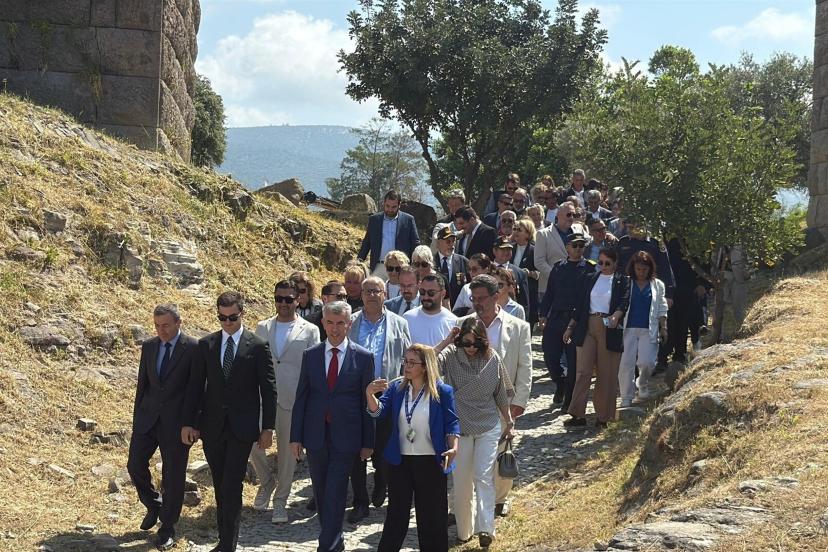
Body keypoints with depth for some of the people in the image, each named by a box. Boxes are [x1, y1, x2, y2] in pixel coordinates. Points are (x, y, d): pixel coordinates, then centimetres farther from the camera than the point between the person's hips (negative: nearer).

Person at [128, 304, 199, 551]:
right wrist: (137, 417, 12)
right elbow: (142, 383, 12)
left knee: (173, 475, 4)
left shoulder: (193, 348, -10)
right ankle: (153, 506, 31)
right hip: (148, 417, 5)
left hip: (176, 420, -5)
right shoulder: (149, 346, 6)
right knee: (135, 464, 4)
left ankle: (168, 528, 18)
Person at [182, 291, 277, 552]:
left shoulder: (258, 346, -4)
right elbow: (196, 385, 6)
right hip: (212, 426, 3)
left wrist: (268, 428, -3)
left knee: (232, 487, -9)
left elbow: (269, 390, -2)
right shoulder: (206, 344, 5)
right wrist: (189, 422, 1)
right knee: (220, 487, 11)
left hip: (241, 427, -3)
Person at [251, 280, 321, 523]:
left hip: (293, 400, -2)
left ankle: (280, 500, 19)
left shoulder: (310, 331, 1)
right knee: (253, 443, -4)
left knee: (287, 451, 5)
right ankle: (266, 482, 24)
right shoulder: (262, 328, 9)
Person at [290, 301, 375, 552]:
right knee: (321, 494, 13)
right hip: (315, 435, 3)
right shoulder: (310, 355, 5)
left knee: (335, 495, -7)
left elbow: (367, 401, 0)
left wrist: (367, 442, 0)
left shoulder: (363, 357, -2)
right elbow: (301, 398, 7)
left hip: (345, 437, -3)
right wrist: (295, 437, 2)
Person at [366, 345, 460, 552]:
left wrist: (453, 447, -20)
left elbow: (451, 423, -5)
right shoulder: (396, 388, 3)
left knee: (432, 515, 7)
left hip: (430, 463, -3)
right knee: (396, 513, 13)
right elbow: (379, 412, -7)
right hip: (400, 461, 3)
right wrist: (370, 394, -26)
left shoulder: (442, 391, -6)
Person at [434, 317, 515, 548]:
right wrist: (447, 341, -26)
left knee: (483, 477, -7)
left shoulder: (492, 359, -4)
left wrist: (509, 422, 13)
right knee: (461, 480, 8)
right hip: (459, 427, 0)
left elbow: (501, 395, 7)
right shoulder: (451, 356, -10)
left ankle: (485, 528, -9)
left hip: (489, 427, 0)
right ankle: (464, 528, 21)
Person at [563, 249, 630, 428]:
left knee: (606, 374, 2)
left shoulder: (622, 281, 5)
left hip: (609, 329, -2)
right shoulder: (590, 280, 14)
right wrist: (570, 327, 12)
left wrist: (615, 316, -30)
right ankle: (578, 415, -6)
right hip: (587, 327, 2)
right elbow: (579, 305, 15)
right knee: (583, 370, -5)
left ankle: (603, 417, 10)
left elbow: (624, 302, -10)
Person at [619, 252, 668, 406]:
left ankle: (643, 385, 21)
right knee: (625, 364, -5)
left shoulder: (657, 285, 10)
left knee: (646, 362, -11)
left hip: (649, 330, 1)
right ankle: (626, 398, 7)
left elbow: (662, 308, 14)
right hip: (628, 328, 0)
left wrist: (663, 327, 7)